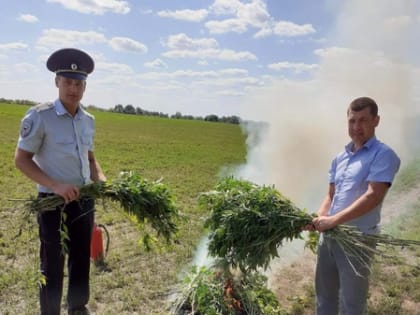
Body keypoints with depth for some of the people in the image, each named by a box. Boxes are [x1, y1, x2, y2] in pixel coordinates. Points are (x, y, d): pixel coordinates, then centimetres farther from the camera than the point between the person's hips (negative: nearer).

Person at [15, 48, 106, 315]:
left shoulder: (88, 120, 5)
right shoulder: (39, 116, -12)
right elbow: (21, 159, -11)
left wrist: (102, 180, -4)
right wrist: (55, 185, -23)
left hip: (85, 201, 6)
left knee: (82, 259, 18)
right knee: (52, 264, 6)